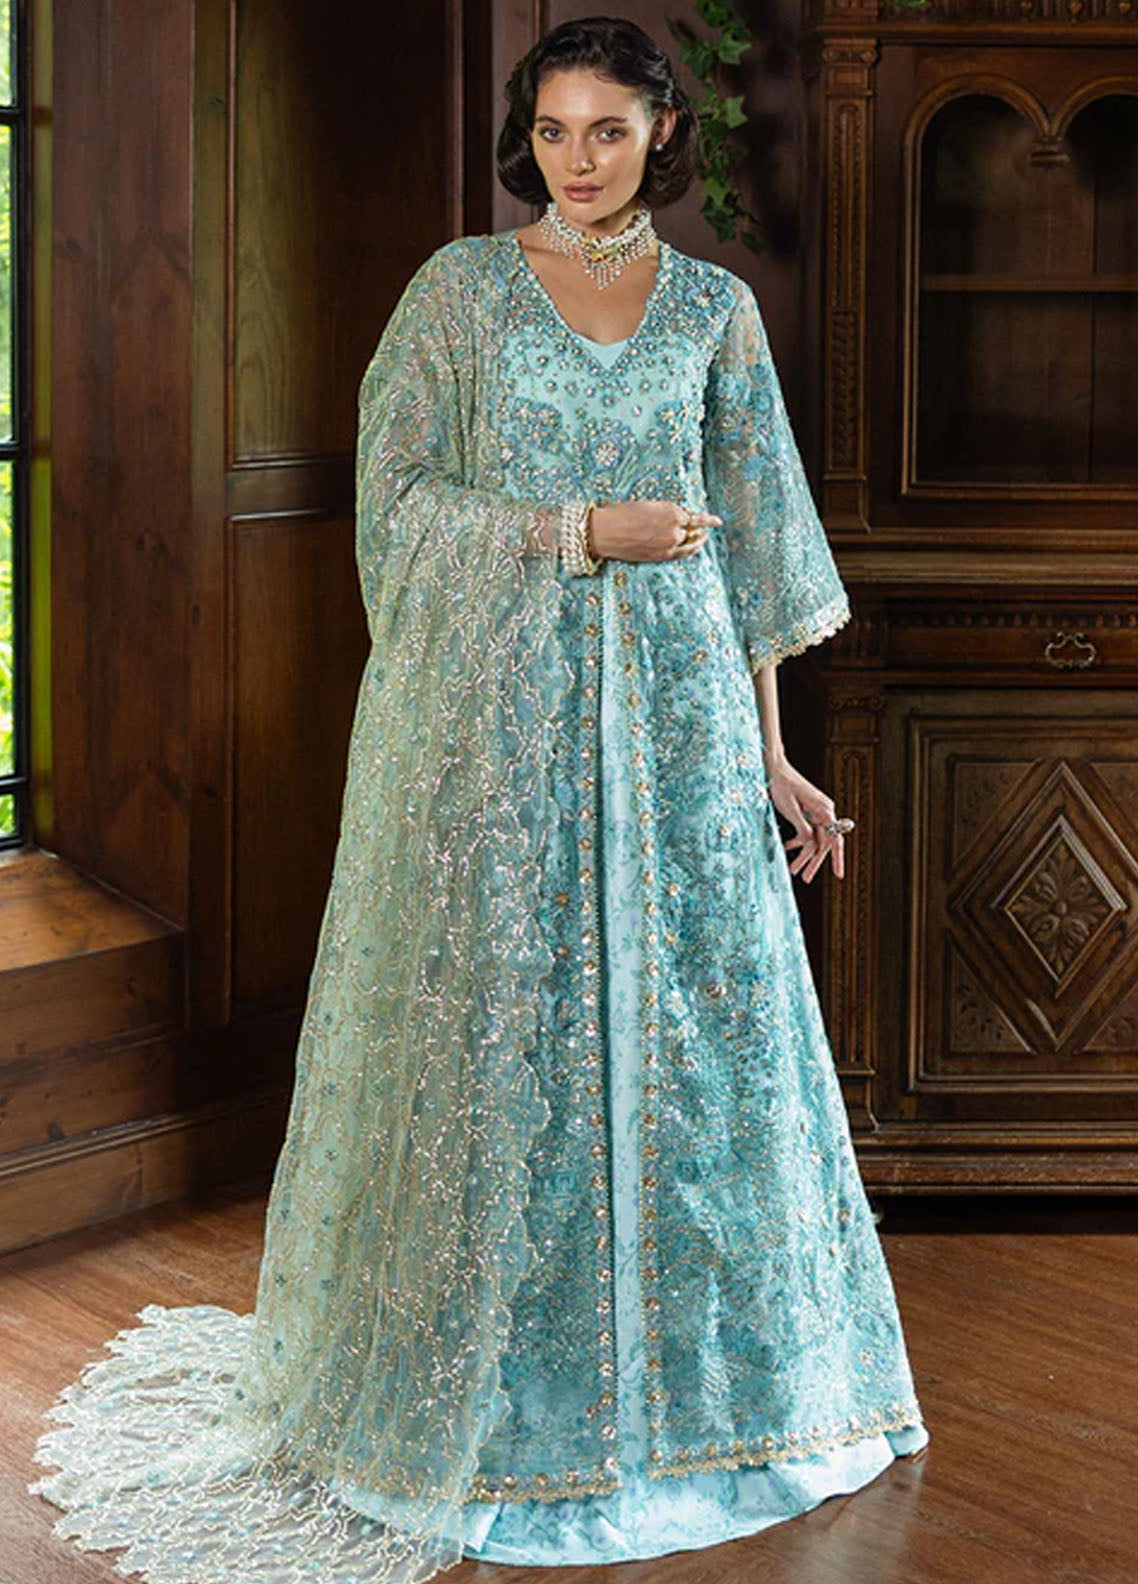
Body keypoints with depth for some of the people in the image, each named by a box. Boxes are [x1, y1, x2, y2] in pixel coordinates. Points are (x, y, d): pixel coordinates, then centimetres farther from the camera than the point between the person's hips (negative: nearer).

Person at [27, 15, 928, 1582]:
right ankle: (491, 1404, 12)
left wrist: (771, 754, 8)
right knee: (501, 1027, -2)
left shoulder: (716, 307, 10)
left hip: (675, 714, 3)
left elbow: (751, 540, 11)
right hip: (497, 704, -3)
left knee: (691, 1024, 5)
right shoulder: (459, 286, 2)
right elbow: (396, 502, -3)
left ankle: (698, 1382, 21)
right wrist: (579, 531, -13)